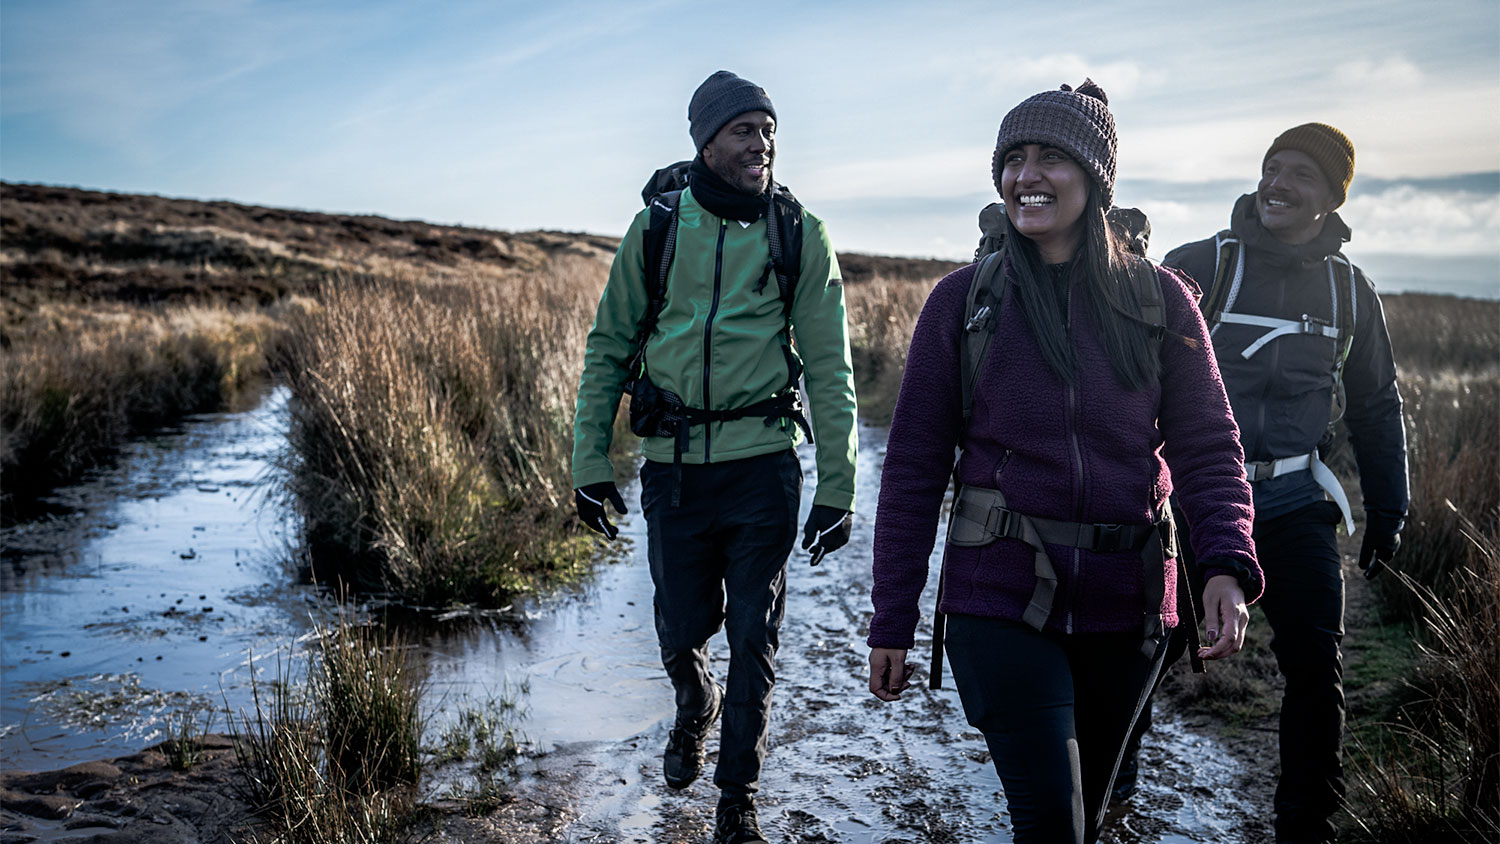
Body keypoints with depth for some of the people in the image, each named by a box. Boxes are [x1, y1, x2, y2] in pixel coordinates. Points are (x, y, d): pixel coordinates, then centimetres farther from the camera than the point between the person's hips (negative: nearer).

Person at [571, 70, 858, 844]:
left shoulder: (799, 235, -1)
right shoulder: (655, 228, 1)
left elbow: (829, 369, -1)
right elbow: (607, 349, 7)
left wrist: (836, 489, -6)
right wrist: (589, 461, 2)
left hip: (763, 467, -1)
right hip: (674, 467, 1)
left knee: (753, 642, 4)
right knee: (682, 631, 10)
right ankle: (695, 704, 46)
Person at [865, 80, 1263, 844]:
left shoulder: (1160, 301, 1)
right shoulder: (961, 301, -2)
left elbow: (1207, 447, 1)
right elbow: (914, 466, -1)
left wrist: (1227, 566, -18)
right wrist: (892, 622, -2)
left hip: (1124, 604, 2)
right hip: (1000, 598, -2)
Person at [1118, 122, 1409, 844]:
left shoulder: (1349, 288, 7)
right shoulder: (1196, 266, -5)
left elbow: (1376, 407, 17)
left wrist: (1388, 512, 16)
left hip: (1294, 501, 3)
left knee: (1315, 664, -1)